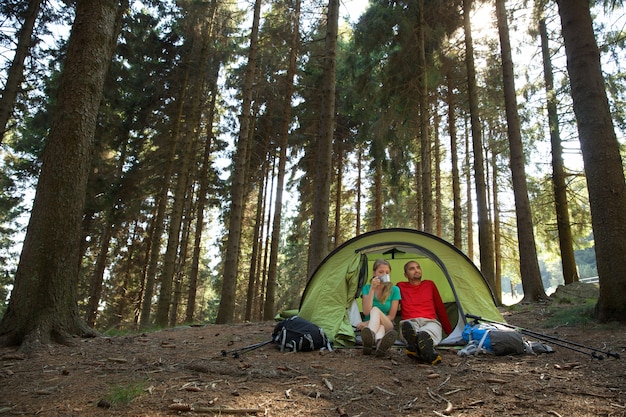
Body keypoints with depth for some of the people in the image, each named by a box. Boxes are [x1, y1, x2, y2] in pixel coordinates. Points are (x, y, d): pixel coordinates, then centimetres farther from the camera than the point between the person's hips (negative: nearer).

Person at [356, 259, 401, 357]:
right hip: (369, 325, 1)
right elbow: (366, 312, -11)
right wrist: (372, 289, -17)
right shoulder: (367, 288, 2)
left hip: (387, 326, -1)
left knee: (376, 310, -35)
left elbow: (391, 316, -3)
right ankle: (380, 342, -74)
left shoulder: (394, 290, 0)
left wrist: (366, 323, -11)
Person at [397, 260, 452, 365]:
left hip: (430, 322, 1)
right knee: (407, 326, -43)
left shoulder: (430, 285, 23)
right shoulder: (401, 287, 18)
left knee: (425, 334, -41)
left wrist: (450, 331, 25)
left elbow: (440, 308, 25)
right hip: (409, 322, -1)